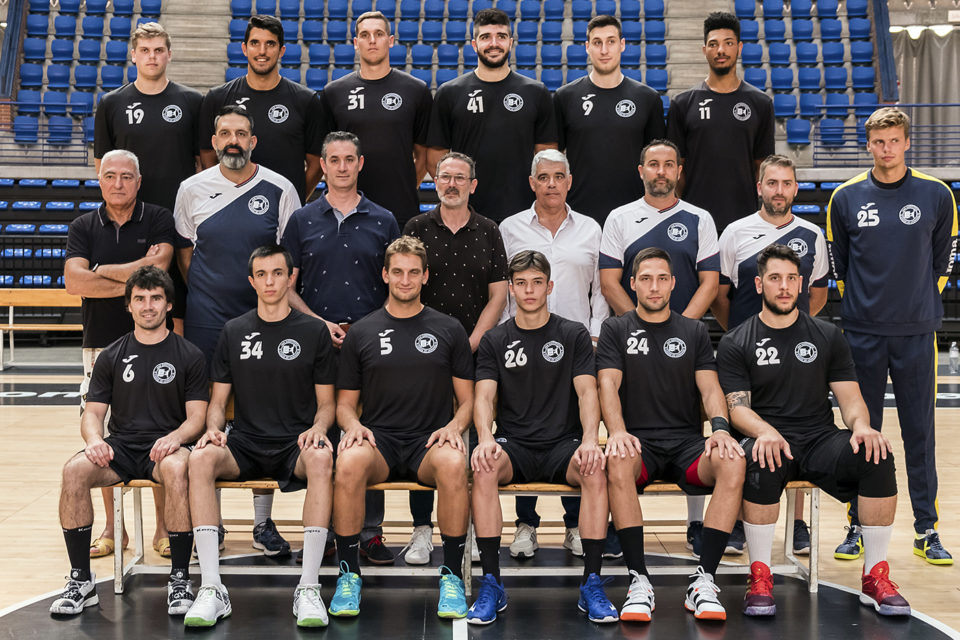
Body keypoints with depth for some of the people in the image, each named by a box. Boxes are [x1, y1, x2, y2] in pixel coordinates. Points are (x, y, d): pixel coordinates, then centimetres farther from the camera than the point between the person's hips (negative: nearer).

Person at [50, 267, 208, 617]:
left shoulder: (189, 355, 7)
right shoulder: (112, 357, 14)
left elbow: (196, 417, 1)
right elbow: (93, 413, 10)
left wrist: (175, 437, -22)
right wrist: (95, 439, -14)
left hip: (166, 446, -3)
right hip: (120, 446, 3)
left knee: (176, 468, -39)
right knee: (74, 470, -29)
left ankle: (180, 579, -27)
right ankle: (81, 579, -17)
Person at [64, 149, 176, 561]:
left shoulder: (159, 221, 2)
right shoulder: (83, 227, 8)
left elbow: (157, 271, -15)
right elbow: (74, 281, -8)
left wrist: (105, 271, -6)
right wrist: (135, 275, -11)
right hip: (100, 342, 3)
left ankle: (164, 526, 9)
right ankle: (111, 528, 16)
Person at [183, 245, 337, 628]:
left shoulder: (313, 331, 7)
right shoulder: (234, 332, 12)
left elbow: (326, 403, 9)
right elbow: (218, 399, 14)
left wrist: (317, 429, -13)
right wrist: (213, 427, -8)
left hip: (295, 446, -2)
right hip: (245, 445, 2)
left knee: (321, 459, -38)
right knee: (201, 458, -32)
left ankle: (308, 589, -35)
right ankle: (212, 589, -30)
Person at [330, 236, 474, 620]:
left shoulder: (448, 330, 13)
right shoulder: (361, 333, 13)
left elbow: (468, 399, 13)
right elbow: (345, 402, 15)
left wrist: (453, 426, -9)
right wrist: (353, 425, -8)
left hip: (429, 443, 0)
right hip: (378, 439, 1)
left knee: (453, 464, -37)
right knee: (349, 463, -35)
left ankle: (452, 577, -21)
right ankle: (349, 574, -18)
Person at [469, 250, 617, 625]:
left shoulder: (574, 335, 9)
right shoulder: (495, 341, 11)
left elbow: (587, 393, -1)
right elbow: (484, 397, 0)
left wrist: (589, 440, -21)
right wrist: (485, 438, -23)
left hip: (562, 444, 0)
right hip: (514, 445, 0)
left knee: (595, 471, -34)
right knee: (484, 468, -34)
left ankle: (592, 584, -26)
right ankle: (491, 584, -27)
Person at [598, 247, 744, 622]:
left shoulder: (694, 332, 18)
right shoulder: (616, 331, 12)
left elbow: (710, 387, 7)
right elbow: (608, 385, -1)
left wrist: (720, 427, -15)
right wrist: (617, 432, -21)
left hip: (687, 443, 2)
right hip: (639, 442, -2)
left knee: (733, 462, -31)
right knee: (616, 464, -38)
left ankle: (703, 581, -27)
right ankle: (639, 581, -32)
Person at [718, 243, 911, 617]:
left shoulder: (827, 337, 13)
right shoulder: (736, 344, 6)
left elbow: (850, 397, 9)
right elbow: (737, 407, -4)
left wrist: (861, 426, -16)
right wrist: (765, 432, -26)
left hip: (820, 442, 3)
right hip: (768, 440, -2)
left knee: (877, 456, -28)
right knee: (761, 462, -39)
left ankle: (875, 578, -16)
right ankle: (760, 577, -23)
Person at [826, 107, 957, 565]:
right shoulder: (846, 197, 1)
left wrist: (923, 303, 7)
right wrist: (859, 302, 8)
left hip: (916, 332, 0)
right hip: (863, 333, 0)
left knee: (920, 431, 4)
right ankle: (858, 527, 15)